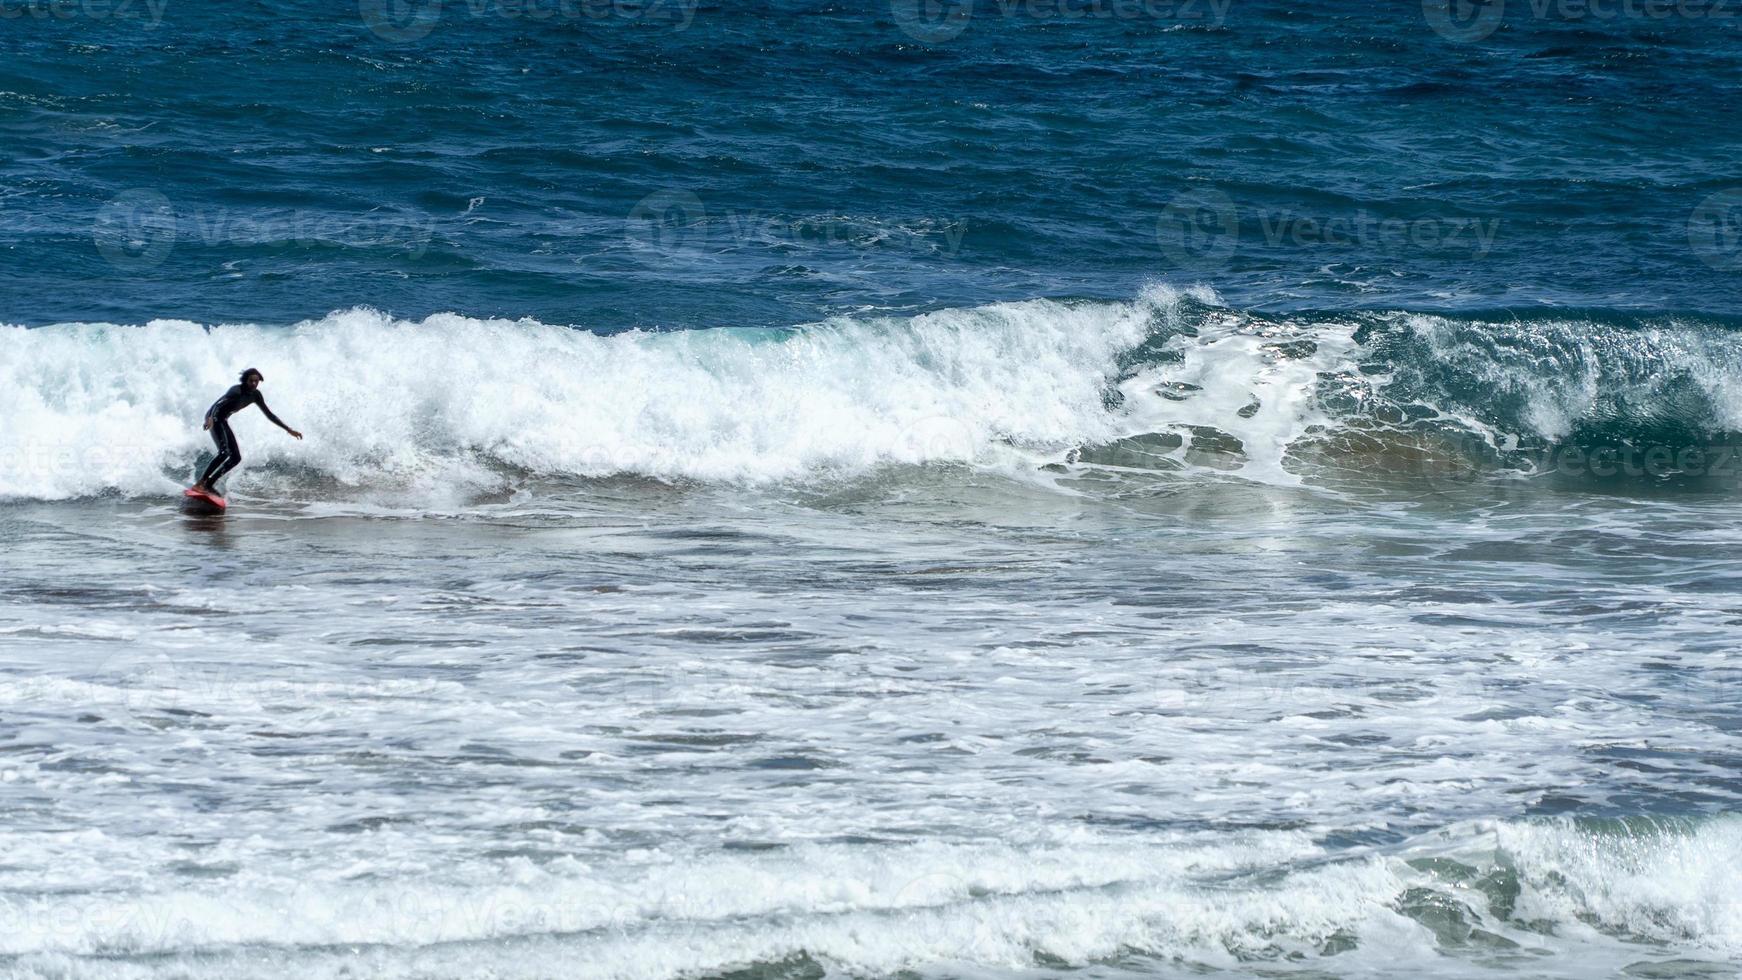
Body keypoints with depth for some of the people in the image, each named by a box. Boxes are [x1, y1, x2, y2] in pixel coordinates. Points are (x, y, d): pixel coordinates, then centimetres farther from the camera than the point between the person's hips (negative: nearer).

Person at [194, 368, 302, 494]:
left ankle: (209, 484, 5)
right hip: (214, 417, -9)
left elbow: (269, 414, 12)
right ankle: (200, 483, -29)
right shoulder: (237, 391, -22)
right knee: (224, 451, -27)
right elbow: (218, 404, -37)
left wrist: (289, 430, 10)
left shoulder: (255, 395, 2)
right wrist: (211, 419, -57)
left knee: (236, 458, 4)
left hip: (223, 421, 9)